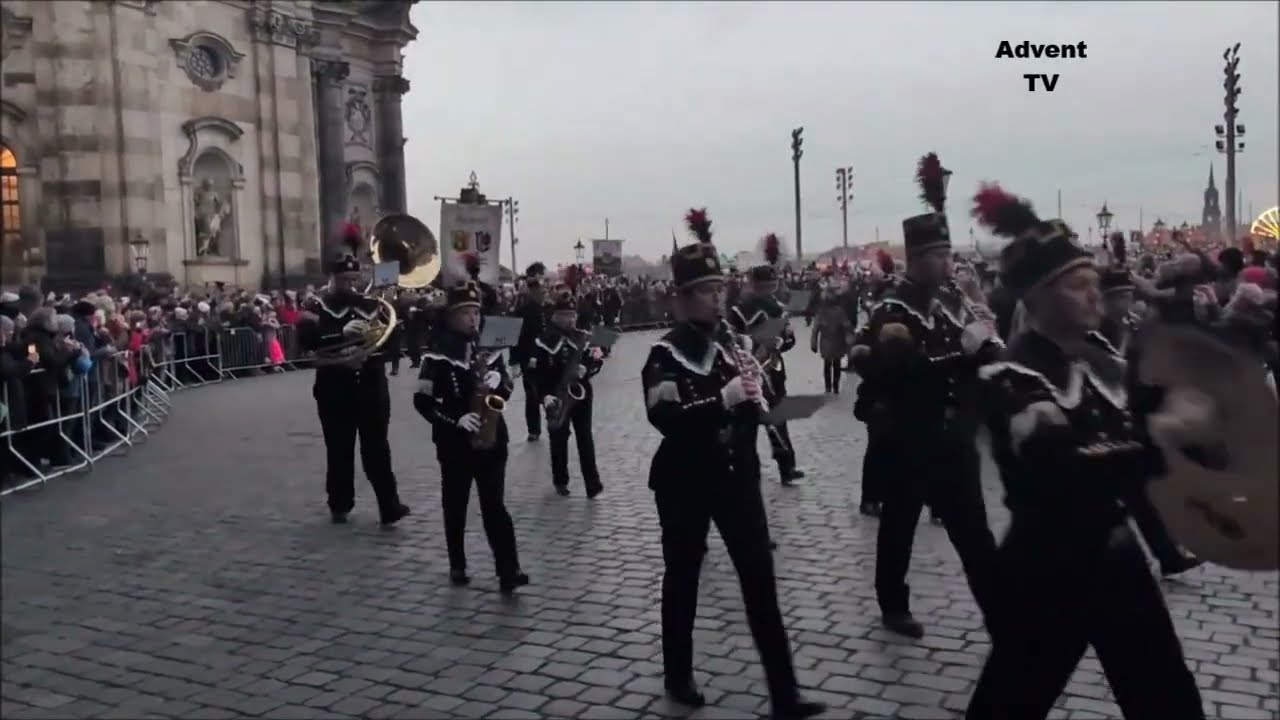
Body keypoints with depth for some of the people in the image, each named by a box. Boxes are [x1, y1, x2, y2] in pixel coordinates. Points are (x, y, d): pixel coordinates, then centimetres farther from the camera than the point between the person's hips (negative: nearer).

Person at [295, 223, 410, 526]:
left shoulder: (370, 304, 9)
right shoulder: (316, 306, -1)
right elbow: (306, 341, -18)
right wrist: (342, 333, -29)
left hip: (371, 385, 2)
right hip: (335, 388, -2)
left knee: (377, 448, 1)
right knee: (339, 449, 8)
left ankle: (390, 506, 0)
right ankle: (340, 505, 21)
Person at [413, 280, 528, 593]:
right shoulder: (438, 353, -9)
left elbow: (506, 389, 13)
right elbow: (422, 401, -12)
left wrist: (498, 383, -10)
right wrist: (456, 418, -22)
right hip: (454, 441, -2)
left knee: (494, 503, 0)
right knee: (456, 504, 11)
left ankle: (508, 571, -3)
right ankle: (457, 566, 26)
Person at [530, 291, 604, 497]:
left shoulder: (584, 337, 4)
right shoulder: (544, 341, -8)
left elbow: (596, 361, 3)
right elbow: (536, 372, -11)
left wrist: (587, 368, -19)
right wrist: (544, 395, -21)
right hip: (556, 398, -2)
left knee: (585, 438, 1)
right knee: (559, 440, 8)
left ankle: (592, 482, 2)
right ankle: (560, 481, 23)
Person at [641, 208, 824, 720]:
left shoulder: (735, 341, 6)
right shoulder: (666, 352, -10)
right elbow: (664, 416, -24)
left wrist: (752, 396, -7)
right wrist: (723, 398, -29)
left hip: (737, 475, 4)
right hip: (685, 481, -4)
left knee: (760, 579, 2)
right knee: (683, 576, 11)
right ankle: (679, 677, 30)